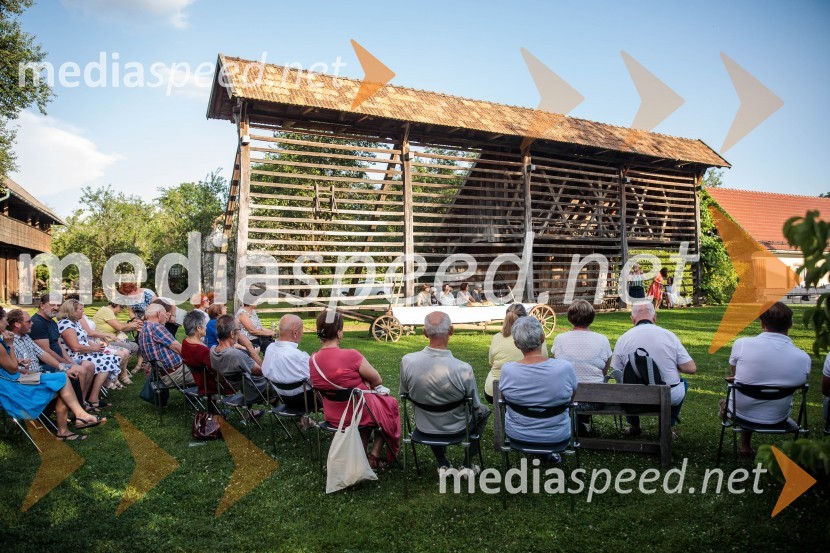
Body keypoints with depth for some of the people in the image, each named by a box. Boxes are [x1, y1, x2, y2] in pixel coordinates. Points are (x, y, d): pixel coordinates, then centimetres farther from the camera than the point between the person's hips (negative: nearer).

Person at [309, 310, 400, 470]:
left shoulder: (313, 360, -9)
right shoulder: (351, 355, -28)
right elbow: (377, 380, -13)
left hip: (332, 416, 5)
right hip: (360, 414, -5)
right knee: (390, 403, 26)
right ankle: (375, 456, 20)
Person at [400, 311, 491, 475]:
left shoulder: (407, 361, -24)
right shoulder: (464, 369, -32)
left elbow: (405, 394, -4)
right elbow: (475, 407, -15)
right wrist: (478, 410, 9)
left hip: (424, 428, 2)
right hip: (456, 429, -2)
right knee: (483, 412, 29)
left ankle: (442, 465, 35)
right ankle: (467, 465, 29)